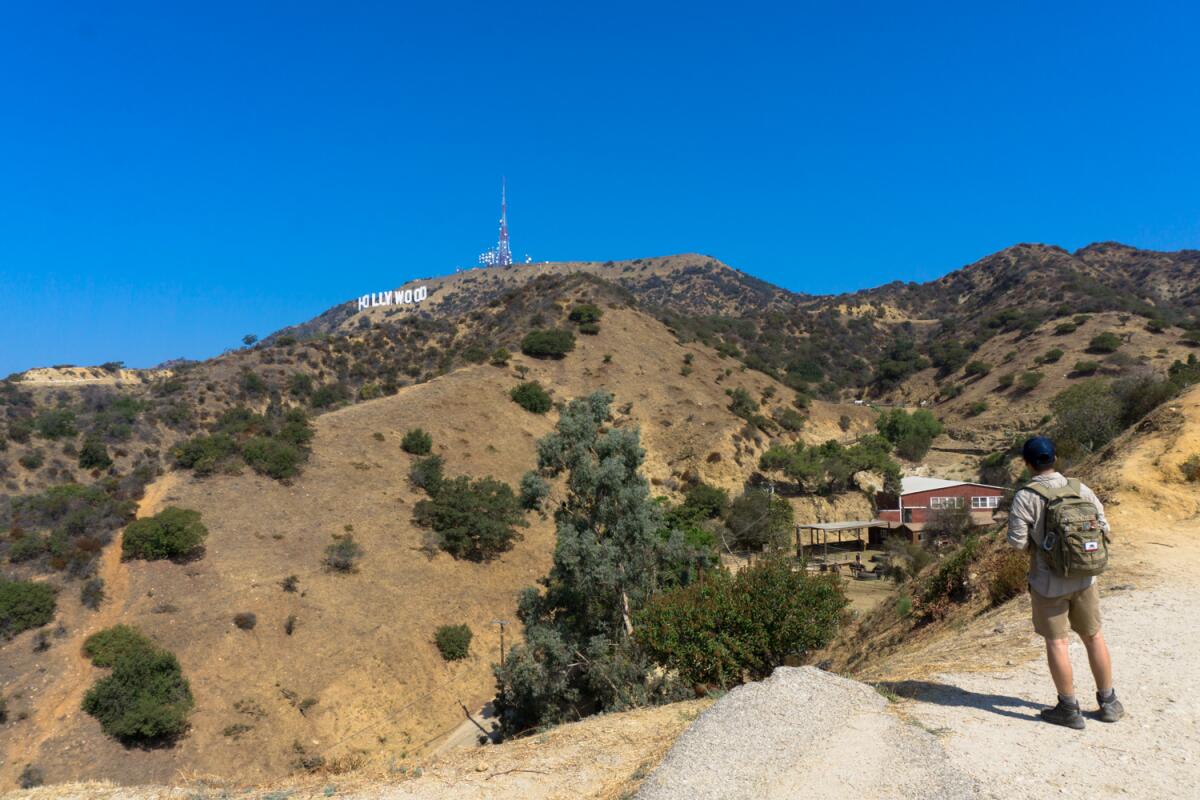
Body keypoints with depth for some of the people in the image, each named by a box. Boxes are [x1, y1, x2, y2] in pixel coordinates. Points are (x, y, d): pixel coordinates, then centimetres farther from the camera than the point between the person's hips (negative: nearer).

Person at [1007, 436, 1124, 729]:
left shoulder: (1025, 497, -16)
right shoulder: (1081, 490, -3)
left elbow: (1017, 541, -17)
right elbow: (1104, 528, 2)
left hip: (1048, 581, -4)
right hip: (1083, 577, 4)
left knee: (1056, 642, 5)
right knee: (1093, 636, 17)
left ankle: (1069, 709, 12)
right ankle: (1108, 702, 28)